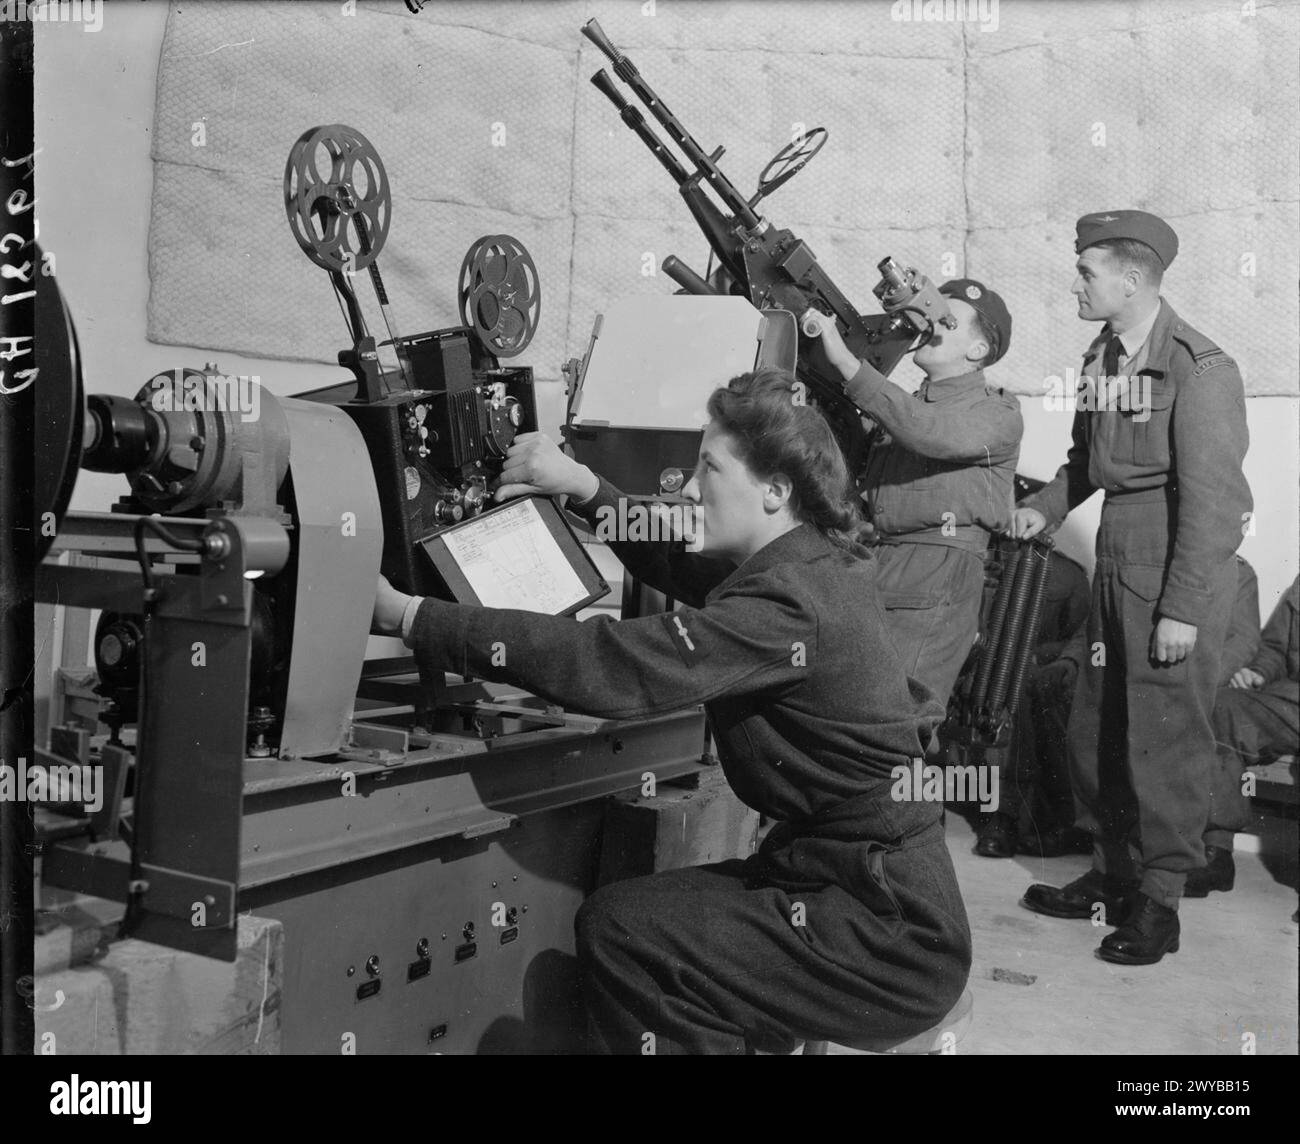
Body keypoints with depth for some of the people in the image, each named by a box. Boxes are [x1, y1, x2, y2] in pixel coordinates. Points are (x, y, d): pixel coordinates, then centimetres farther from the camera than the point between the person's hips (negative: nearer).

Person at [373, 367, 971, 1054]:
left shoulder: (790, 605, -24)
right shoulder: (807, 563, 5)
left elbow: (612, 666, -30)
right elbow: (675, 560, 20)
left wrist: (408, 616, -26)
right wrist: (582, 486, 6)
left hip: (893, 937, -9)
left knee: (619, 928, -11)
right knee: (645, 908, 10)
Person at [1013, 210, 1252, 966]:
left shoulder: (1199, 368, -14)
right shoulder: (1102, 359, 9)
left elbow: (1210, 497, -17)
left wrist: (1182, 610, -18)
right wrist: (1044, 508, 4)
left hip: (1181, 571, -8)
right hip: (1117, 562, 8)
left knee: (1165, 739, 0)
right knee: (1096, 730, 13)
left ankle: (1159, 901, 14)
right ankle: (1114, 874, 29)